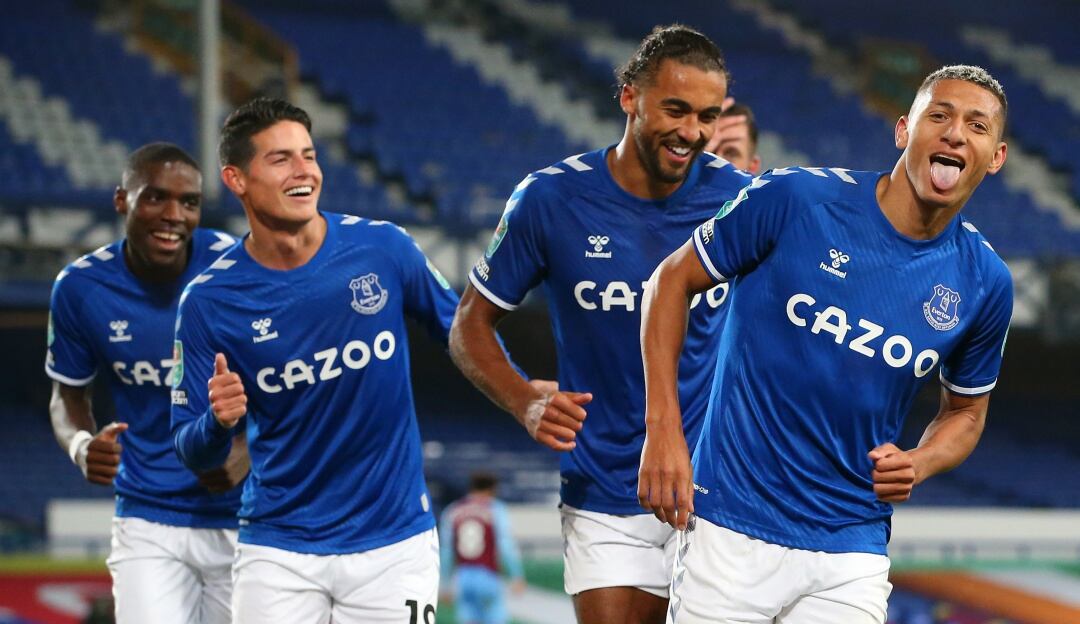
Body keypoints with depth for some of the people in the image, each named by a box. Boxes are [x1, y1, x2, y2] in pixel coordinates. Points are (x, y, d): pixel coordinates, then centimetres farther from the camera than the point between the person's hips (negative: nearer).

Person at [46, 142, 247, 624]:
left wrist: (252, 447, -19)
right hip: (148, 521, 0)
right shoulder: (80, 287, -6)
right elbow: (68, 395, 7)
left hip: (245, 520, 0)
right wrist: (80, 444, -16)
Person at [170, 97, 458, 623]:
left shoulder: (384, 248, -6)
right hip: (278, 552, -1)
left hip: (393, 543, 1)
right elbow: (192, 452, -5)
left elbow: (460, 331, 12)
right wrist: (218, 421, -26)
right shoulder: (208, 301, -7)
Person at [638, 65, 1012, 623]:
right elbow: (673, 280, 2)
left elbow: (965, 411, 17)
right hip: (731, 530, -2)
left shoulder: (984, 282, 1)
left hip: (852, 556, 2)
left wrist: (916, 467, -5)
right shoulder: (793, 199, -9)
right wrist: (663, 428, -5)